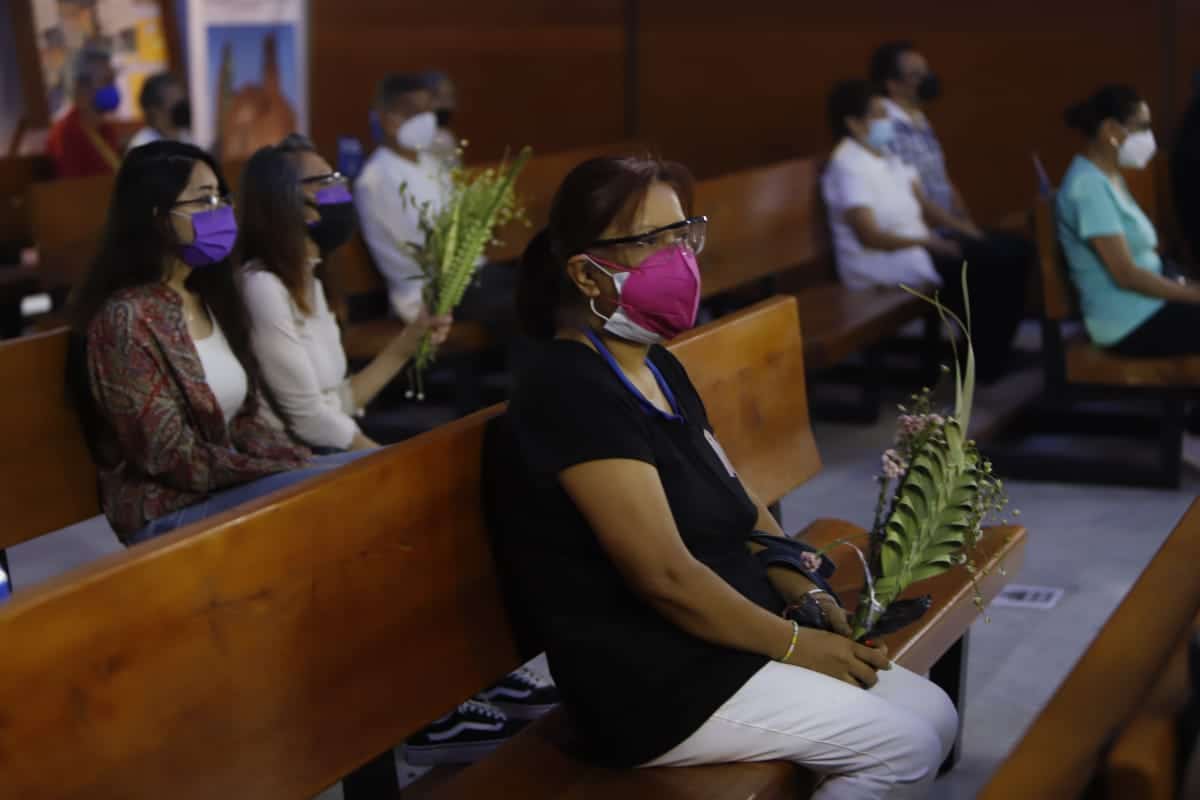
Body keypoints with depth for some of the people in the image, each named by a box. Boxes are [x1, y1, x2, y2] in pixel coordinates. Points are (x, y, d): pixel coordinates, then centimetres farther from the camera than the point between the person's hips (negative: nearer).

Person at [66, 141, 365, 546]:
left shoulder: (208, 297, 9)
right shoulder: (127, 317, -17)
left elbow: (249, 417, 9)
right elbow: (174, 459, -19)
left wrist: (303, 463, -10)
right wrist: (293, 473, -17)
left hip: (231, 483, 8)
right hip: (170, 513, -8)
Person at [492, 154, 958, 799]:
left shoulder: (660, 370, 12)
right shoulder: (572, 393, -20)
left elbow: (741, 509, 16)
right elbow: (666, 576, -24)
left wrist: (812, 599, 0)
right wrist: (795, 644, -14)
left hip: (725, 646, 10)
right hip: (652, 685, -10)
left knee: (935, 715, 7)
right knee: (904, 746, -11)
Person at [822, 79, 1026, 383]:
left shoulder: (887, 154, 13)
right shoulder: (848, 167, -17)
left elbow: (923, 204, 16)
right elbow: (870, 237, -23)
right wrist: (929, 243, -26)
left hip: (919, 246, 9)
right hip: (878, 261, -9)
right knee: (976, 271, -23)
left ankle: (997, 352, 4)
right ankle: (984, 364, -7)